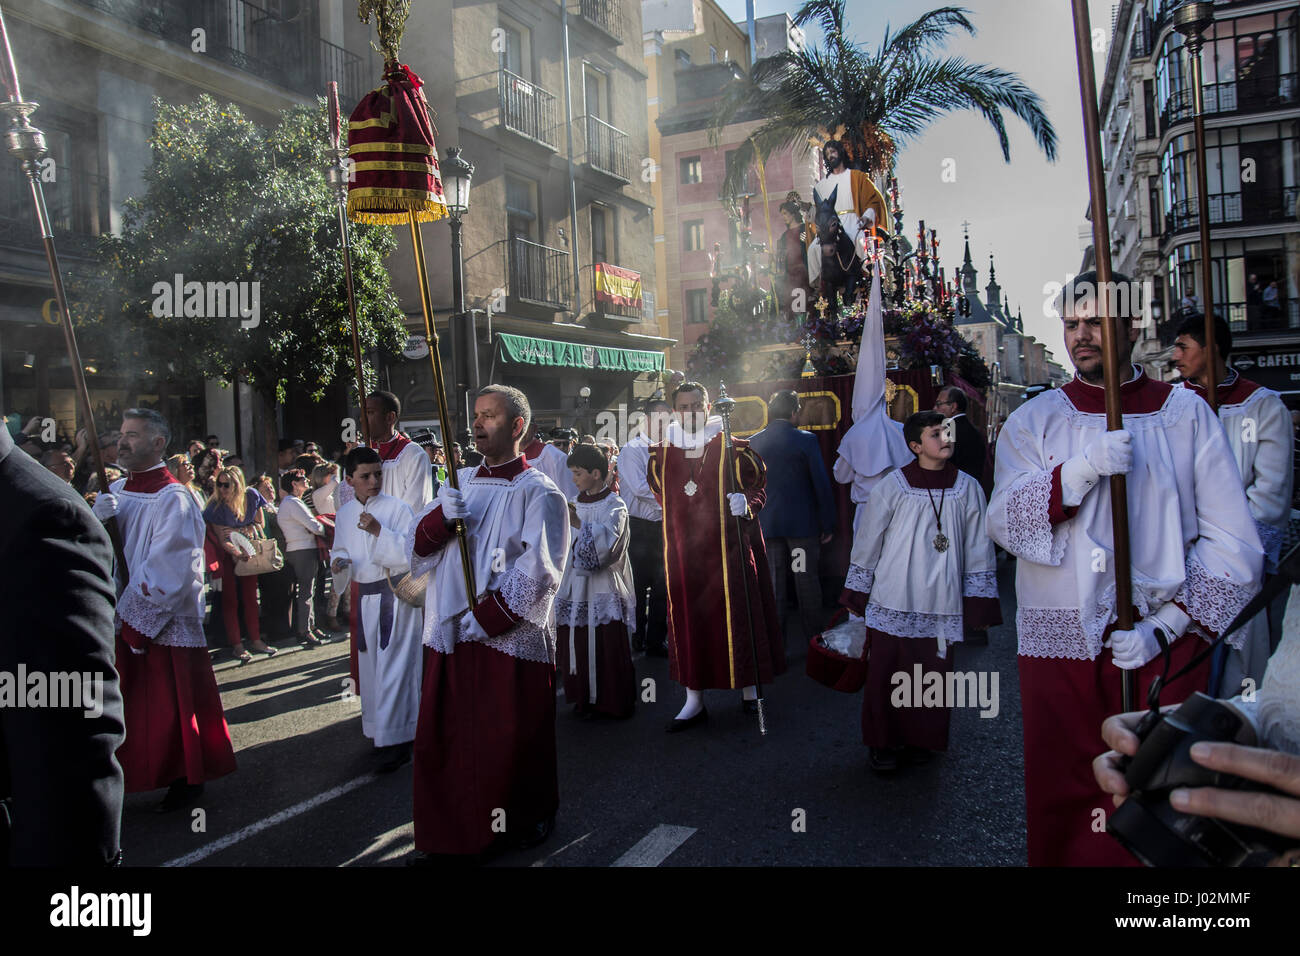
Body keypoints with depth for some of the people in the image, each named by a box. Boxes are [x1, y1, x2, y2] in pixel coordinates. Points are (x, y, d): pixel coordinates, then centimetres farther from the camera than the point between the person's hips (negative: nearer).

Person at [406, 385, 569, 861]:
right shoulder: (460, 484, 12)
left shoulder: (539, 493, -5)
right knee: (444, 740, 9)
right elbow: (418, 549, 8)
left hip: (510, 639, -5)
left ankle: (525, 823, 28)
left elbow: (537, 573, -13)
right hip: (450, 635, 5)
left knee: (512, 742, 6)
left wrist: (485, 618, -17)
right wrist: (440, 517, -12)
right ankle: (450, 835, 25)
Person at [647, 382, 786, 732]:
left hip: (728, 548, -3)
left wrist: (746, 503, -20)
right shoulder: (662, 455, 6)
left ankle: (749, 688, 20)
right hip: (683, 551, 3)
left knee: (737, 615, 3)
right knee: (688, 620, 5)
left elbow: (757, 486, -1)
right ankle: (694, 700, 12)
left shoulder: (732, 449, -4)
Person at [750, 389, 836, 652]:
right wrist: (828, 524, 0)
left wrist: (753, 520, 15)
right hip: (802, 522, -3)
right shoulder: (806, 440, -9)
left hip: (767, 523, 3)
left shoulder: (752, 443, 1)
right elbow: (821, 484, -8)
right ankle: (813, 639, 13)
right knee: (806, 580, 6)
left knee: (775, 581, 10)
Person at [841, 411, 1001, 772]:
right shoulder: (893, 486, -4)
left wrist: (977, 605, 6)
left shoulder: (967, 488, 2)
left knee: (933, 674, 6)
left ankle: (920, 740, 27)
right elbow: (867, 542, 3)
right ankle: (884, 743, 20)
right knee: (886, 673, 1)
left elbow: (977, 549, 8)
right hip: (893, 602, -1)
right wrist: (857, 595, 5)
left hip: (941, 605, 2)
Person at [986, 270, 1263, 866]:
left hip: (1166, 645, 0)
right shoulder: (1034, 421, 6)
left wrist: (1165, 627, -11)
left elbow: (1233, 542, -1)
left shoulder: (1187, 414, 4)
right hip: (1060, 644, 0)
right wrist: (1083, 468, -21)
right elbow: (1002, 524, -8)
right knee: (1063, 799, 6)